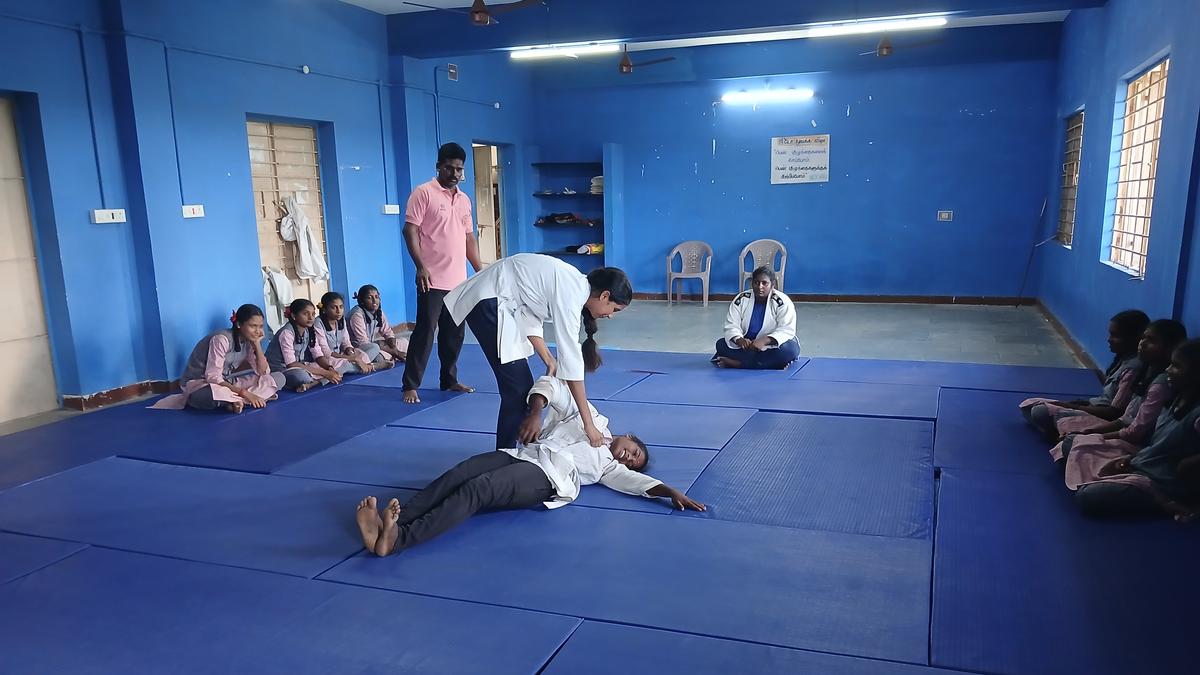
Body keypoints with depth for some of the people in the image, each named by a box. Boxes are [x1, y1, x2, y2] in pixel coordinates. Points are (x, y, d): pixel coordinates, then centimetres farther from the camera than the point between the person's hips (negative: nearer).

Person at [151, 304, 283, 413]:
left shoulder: (248, 340, -1)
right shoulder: (222, 339, -22)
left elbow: (263, 372, -6)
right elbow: (213, 377, -27)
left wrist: (257, 344, -14)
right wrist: (244, 393, -32)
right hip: (199, 382, -7)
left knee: (278, 378, -11)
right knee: (208, 396, -48)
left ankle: (233, 400, -21)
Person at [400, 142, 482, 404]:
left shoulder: (464, 199, 16)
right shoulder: (423, 193, -5)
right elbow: (410, 231, -11)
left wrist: (480, 270, 16)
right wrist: (421, 267, -20)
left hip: (459, 281, 7)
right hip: (433, 280, -7)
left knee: (454, 334, 11)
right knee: (424, 332, -5)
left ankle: (450, 380, 23)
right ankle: (410, 386, 2)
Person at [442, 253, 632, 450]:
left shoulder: (574, 283, 4)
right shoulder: (570, 295, -23)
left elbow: (531, 320, 8)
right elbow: (571, 361, -25)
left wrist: (549, 360, -4)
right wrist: (588, 424, -22)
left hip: (499, 304, 10)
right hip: (488, 303, -10)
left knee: (520, 386, 12)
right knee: (517, 389, -9)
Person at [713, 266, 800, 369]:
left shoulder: (783, 302, -13)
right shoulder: (741, 300, -4)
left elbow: (787, 330, -21)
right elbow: (731, 326, -8)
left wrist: (764, 341, -38)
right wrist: (739, 340, -32)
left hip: (772, 346, -3)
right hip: (747, 344, 3)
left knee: (789, 349, -36)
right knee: (721, 344, -21)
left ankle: (737, 363, -32)